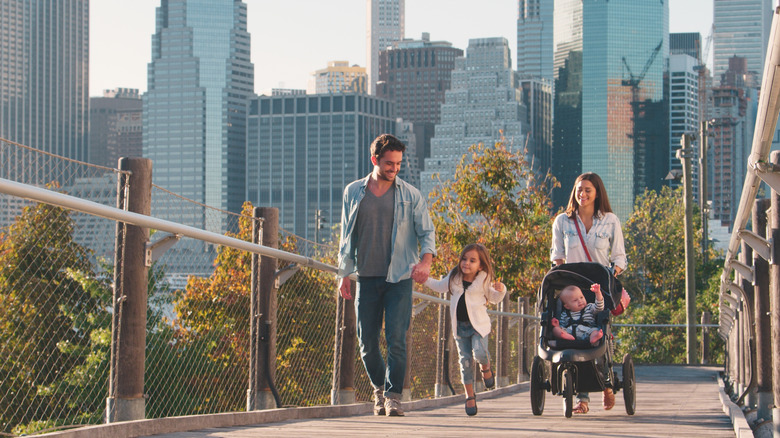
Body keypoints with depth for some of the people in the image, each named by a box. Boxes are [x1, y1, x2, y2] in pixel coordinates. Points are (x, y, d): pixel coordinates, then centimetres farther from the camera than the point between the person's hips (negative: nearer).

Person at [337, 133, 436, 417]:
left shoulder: (410, 196, 3)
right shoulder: (353, 192, 9)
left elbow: (427, 231, 3)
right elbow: (346, 236, 15)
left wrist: (426, 260, -17)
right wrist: (344, 274, 11)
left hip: (399, 278, -2)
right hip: (367, 278, 2)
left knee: (396, 340, -11)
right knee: (367, 342, 5)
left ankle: (393, 395, -3)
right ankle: (379, 389, 26)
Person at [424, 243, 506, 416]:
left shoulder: (483, 280, -3)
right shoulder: (454, 277, 5)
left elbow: (493, 298, 9)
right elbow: (440, 287, 22)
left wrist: (500, 290, -12)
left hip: (478, 324, -3)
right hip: (459, 326, 3)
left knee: (479, 352, -25)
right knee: (465, 360, 1)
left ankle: (486, 366, 13)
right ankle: (470, 396, 13)